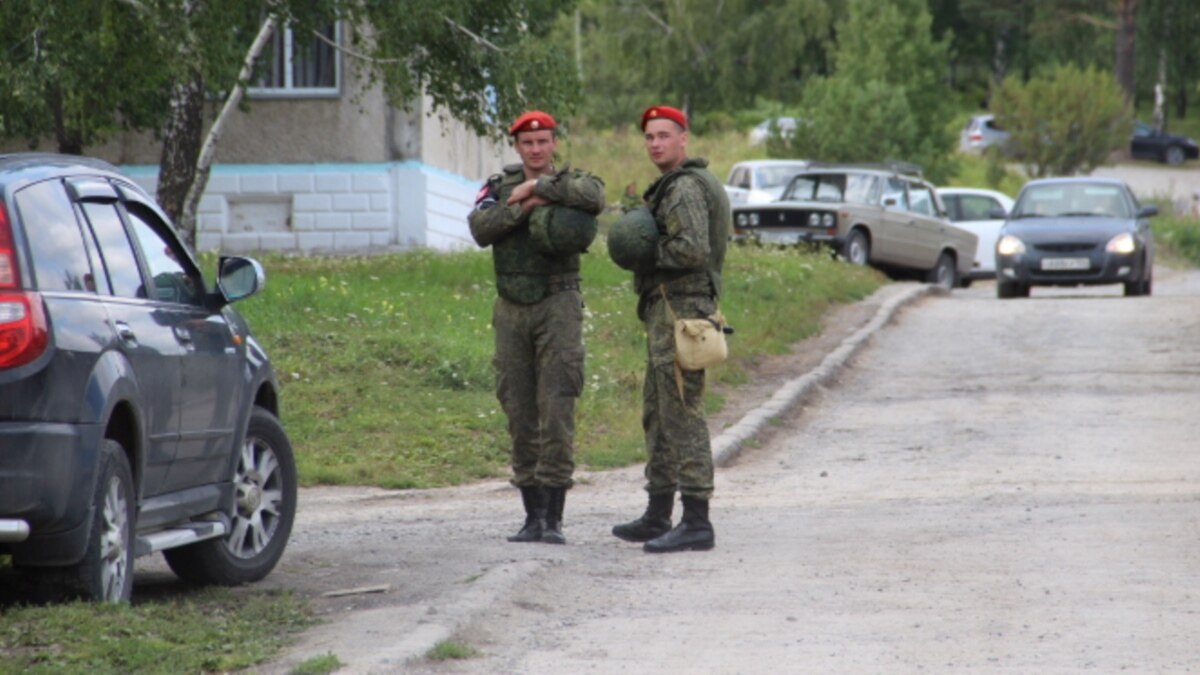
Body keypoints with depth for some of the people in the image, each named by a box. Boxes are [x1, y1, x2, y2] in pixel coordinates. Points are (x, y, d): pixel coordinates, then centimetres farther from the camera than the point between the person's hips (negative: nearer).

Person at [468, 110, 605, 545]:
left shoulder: (570, 182, 3)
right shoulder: (500, 187, 12)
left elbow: (594, 196, -22)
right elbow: (481, 228, -6)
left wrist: (537, 187, -15)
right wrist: (525, 206, -16)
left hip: (557, 306, -4)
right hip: (511, 309, 4)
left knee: (556, 410, -9)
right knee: (520, 415, 5)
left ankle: (554, 518, -9)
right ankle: (532, 515, 11)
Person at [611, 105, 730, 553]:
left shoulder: (685, 187, -13)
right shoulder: (671, 186, 21)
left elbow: (692, 248, -25)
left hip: (680, 310, -11)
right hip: (665, 313, 11)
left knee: (682, 415, -13)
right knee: (657, 415, 17)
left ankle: (697, 523, -15)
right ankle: (657, 516, 24)